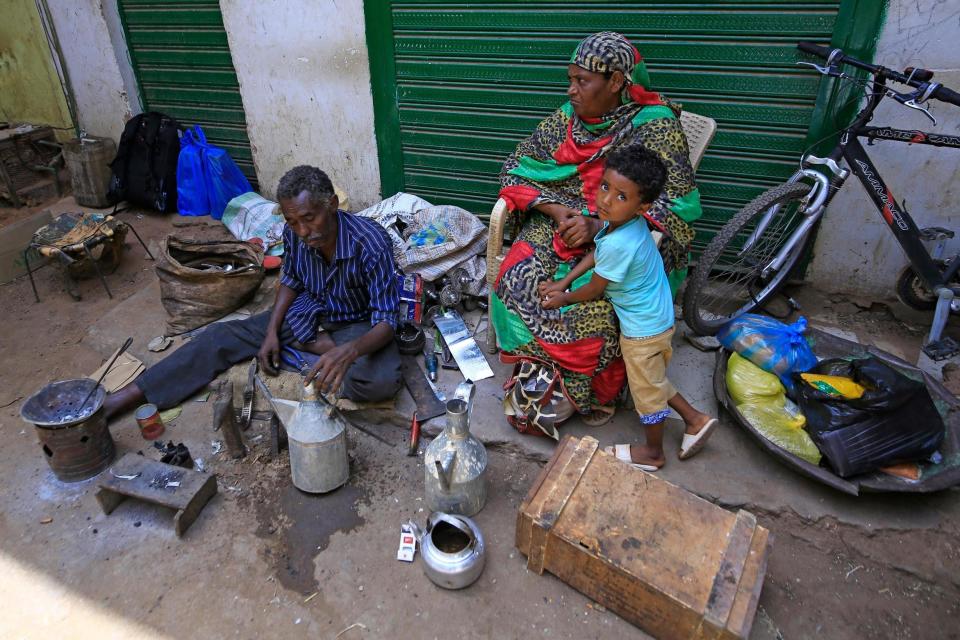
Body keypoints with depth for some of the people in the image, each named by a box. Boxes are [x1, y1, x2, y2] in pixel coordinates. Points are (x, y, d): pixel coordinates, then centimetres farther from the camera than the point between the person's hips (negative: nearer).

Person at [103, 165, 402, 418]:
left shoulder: (371, 244, -32)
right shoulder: (294, 233, -16)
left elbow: (387, 321, -32)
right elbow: (291, 280, 5)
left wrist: (349, 351, -52)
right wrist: (272, 331, -9)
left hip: (358, 324, -4)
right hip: (307, 313, 5)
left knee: (382, 382, -35)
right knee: (224, 335, -7)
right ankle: (127, 397, -3)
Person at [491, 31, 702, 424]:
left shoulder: (656, 127, -8)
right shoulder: (566, 118, 5)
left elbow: (675, 203, -13)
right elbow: (517, 170, 5)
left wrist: (600, 225, -25)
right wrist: (558, 211, -14)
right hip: (559, 225, 4)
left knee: (595, 306, -30)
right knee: (518, 282, -23)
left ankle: (594, 392, -3)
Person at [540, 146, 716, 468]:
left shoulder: (618, 243, -34)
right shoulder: (628, 222, -7)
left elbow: (594, 290, -19)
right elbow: (595, 254, 9)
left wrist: (564, 298, -1)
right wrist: (562, 282, 5)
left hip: (642, 329, -8)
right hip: (657, 318, 8)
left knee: (647, 390, 14)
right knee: (653, 381, 28)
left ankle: (653, 453, 36)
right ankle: (695, 419, 40)